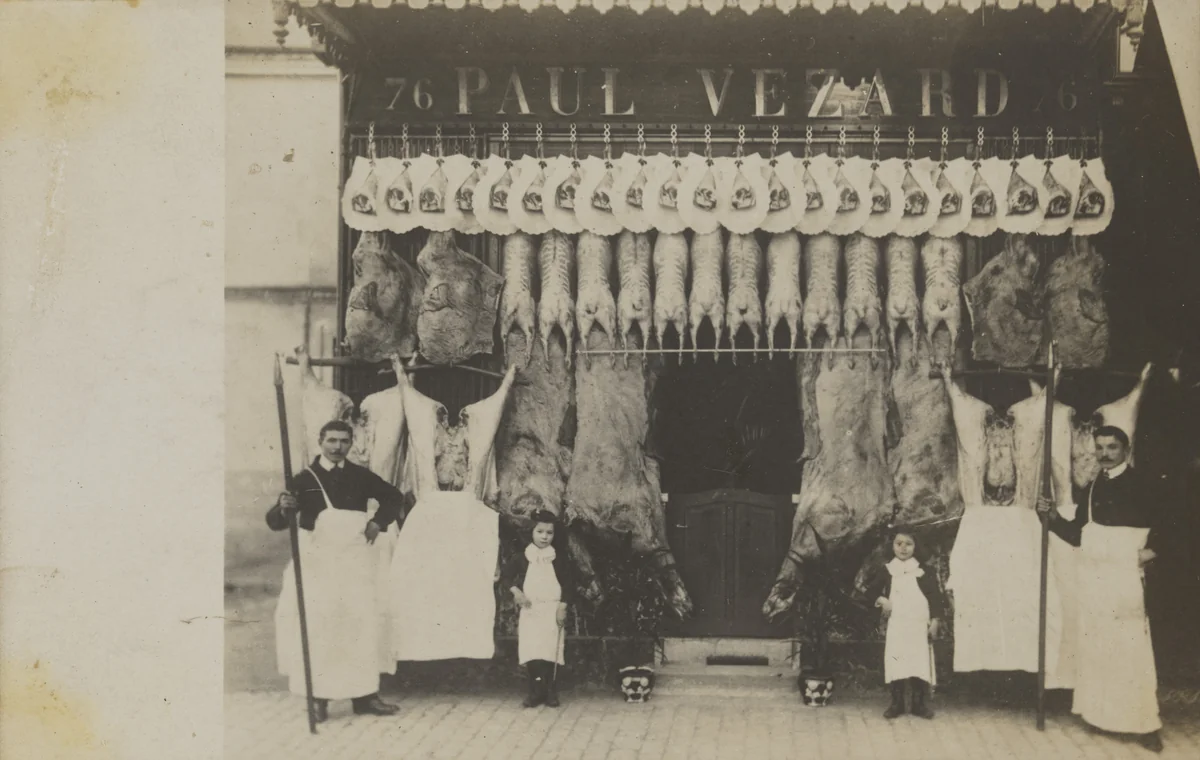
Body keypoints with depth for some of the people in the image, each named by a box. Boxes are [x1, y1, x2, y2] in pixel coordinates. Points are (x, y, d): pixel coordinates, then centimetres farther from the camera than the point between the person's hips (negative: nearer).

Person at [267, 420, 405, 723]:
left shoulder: (360, 476, 6)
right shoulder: (305, 479, -3)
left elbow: (393, 497, 21)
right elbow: (274, 522, -10)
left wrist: (379, 522, 4)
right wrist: (283, 508, -33)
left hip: (355, 561, 3)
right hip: (317, 562, -3)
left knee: (361, 625, 4)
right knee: (318, 628, -6)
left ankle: (365, 695, 11)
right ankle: (318, 698, 1)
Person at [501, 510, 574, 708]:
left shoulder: (559, 558, 3)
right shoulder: (522, 558, 3)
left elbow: (567, 585, 2)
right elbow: (506, 577, 10)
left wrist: (562, 607, -7)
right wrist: (516, 591, -7)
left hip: (552, 611, -1)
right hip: (530, 611, 1)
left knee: (550, 653, -5)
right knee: (531, 654, -5)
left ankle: (551, 692, 5)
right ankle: (535, 692, 4)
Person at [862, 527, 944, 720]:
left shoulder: (923, 571, 1)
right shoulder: (887, 571, 5)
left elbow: (935, 596, 1)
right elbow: (871, 591, 11)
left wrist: (935, 621, -5)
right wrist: (881, 600, -8)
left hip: (918, 626, -1)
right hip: (896, 626, 1)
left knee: (920, 664, -1)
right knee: (895, 664, 0)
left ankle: (919, 703, 11)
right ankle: (897, 703, 10)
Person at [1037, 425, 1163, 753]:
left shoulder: (1141, 484, -2)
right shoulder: (1089, 491, 15)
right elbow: (1076, 535, 15)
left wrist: (1153, 549, -18)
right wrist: (1053, 515, 1)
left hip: (1127, 578, -6)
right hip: (1093, 578, 6)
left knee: (1131, 648, -7)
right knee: (1095, 646, 7)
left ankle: (1145, 724, -3)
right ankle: (1099, 714, 14)